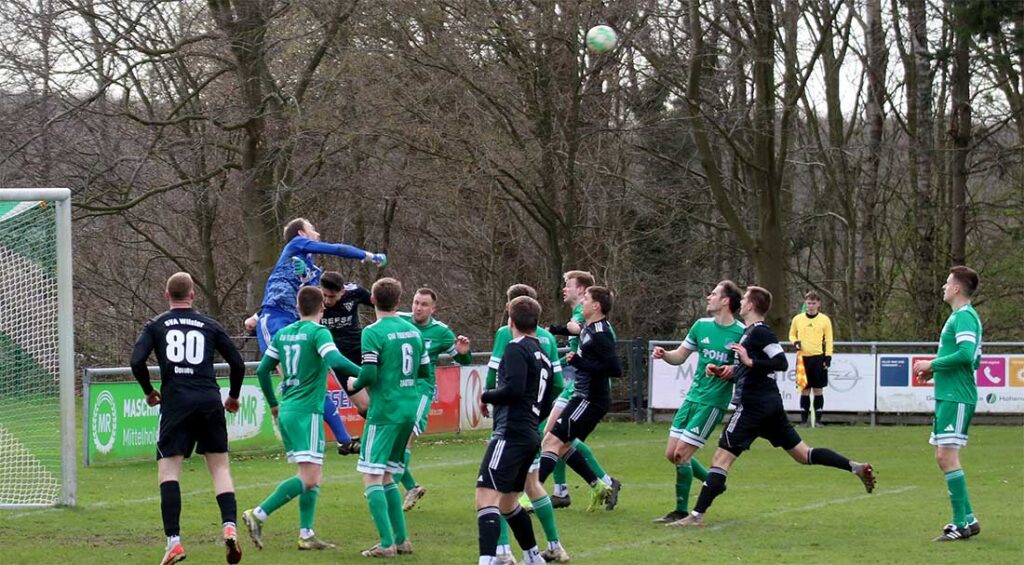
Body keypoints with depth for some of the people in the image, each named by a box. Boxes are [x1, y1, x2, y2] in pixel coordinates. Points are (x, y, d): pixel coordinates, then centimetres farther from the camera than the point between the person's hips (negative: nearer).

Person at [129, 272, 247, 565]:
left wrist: (149, 392, 13)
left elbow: (137, 361, -4)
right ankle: (229, 526, -11)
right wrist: (233, 396, 25)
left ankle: (174, 541, -10)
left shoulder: (156, 326, 8)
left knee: (168, 470, 1)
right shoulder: (209, 325, 12)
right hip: (210, 402, 2)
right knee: (220, 466, 10)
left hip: (176, 403, -1)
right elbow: (238, 363, 9)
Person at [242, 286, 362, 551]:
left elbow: (262, 370, 16)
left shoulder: (283, 334, 12)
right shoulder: (318, 332, -8)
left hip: (286, 411, 8)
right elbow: (335, 360, -26)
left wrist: (273, 404, 27)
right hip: (307, 412, -8)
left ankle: (306, 534, 8)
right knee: (308, 478, -9)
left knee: (314, 477, 13)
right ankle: (259, 514, -17)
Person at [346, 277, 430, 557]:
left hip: (385, 411, -7)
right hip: (410, 409, 7)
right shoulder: (413, 330, 9)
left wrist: (355, 384, 1)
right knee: (386, 475, 16)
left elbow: (369, 374, -19)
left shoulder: (373, 332, -12)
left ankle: (387, 543, -13)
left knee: (371, 477, -4)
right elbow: (425, 371, 15)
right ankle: (401, 540, 13)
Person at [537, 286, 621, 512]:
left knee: (553, 441, -13)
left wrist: (580, 363, -24)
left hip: (591, 400, -10)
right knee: (561, 444, 15)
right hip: (584, 397, 10)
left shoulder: (600, 334, -19)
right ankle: (598, 487, 19)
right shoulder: (589, 328, 10)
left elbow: (615, 369, -25)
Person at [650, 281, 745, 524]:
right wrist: (664, 354, -4)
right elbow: (680, 356, 16)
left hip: (713, 401, -7)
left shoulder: (741, 334, -9)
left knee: (681, 454, -9)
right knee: (671, 454, 6)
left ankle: (681, 511, 4)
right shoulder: (701, 326, 8)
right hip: (692, 398, 7)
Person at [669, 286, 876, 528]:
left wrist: (749, 362, -24)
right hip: (770, 404, 10)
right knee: (803, 454, 12)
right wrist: (726, 371, 10)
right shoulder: (749, 332, 17)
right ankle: (855, 467, 3)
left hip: (753, 406, -10)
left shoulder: (760, 332, -12)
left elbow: (782, 363, -21)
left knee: (720, 459, -9)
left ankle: (697, 515, -12)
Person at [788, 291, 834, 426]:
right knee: (804, 390, 3)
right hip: (803, 358, 1)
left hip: (819, 358, -1)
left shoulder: (825, 320, 1)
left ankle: (818, 420, 6)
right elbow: (792, 334, 18)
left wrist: (828, 357, -6)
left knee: (818, 390, 0)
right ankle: (803, 420, 8)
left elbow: (829, 340, 2)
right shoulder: (797, 319, 6)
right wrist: (795, 342, -5)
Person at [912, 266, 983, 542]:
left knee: (947, 456, -12)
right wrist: (935, 370, 16)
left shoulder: (964, 317, -13)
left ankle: (961, 524, -11)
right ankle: (968, 518, 16)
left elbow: (967, 354, -26)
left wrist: (932, 364, -15)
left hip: (957, 398, -11)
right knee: (944, 457, 12)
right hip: (949, 395, 11)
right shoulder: (962, 316, 19)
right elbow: (975, 360, 24)